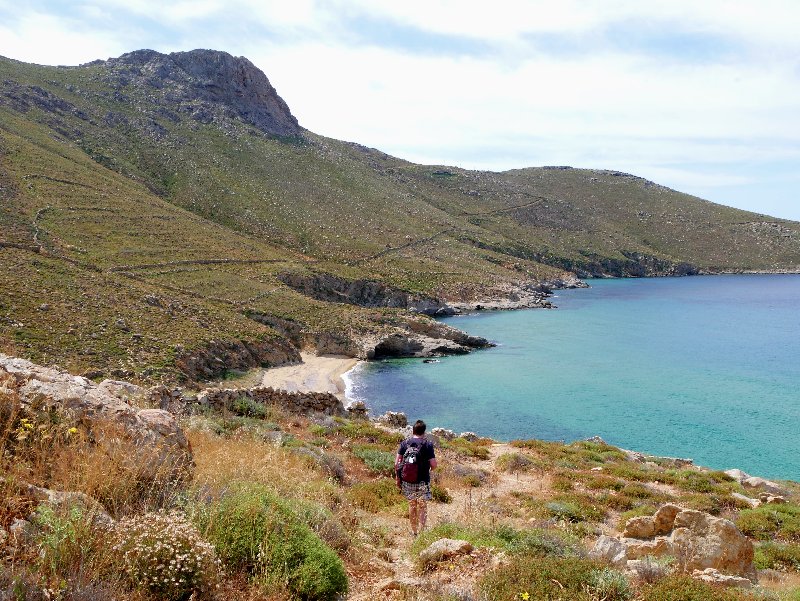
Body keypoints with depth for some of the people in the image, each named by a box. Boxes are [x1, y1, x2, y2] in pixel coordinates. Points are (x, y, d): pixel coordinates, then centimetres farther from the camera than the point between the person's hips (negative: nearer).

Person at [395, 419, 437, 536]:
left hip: (407, 481, 3)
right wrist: (429, 469, 12)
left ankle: (414, 531, 27)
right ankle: (421, 531, 9)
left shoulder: (404, 443, -1)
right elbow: (434, 465, -10)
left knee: (412, 505, 17)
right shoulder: (427, 444, -8)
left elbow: (396, 463, -3)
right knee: (422, 507, 9)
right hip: (423, 482, -3)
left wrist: (398, 478, 8)